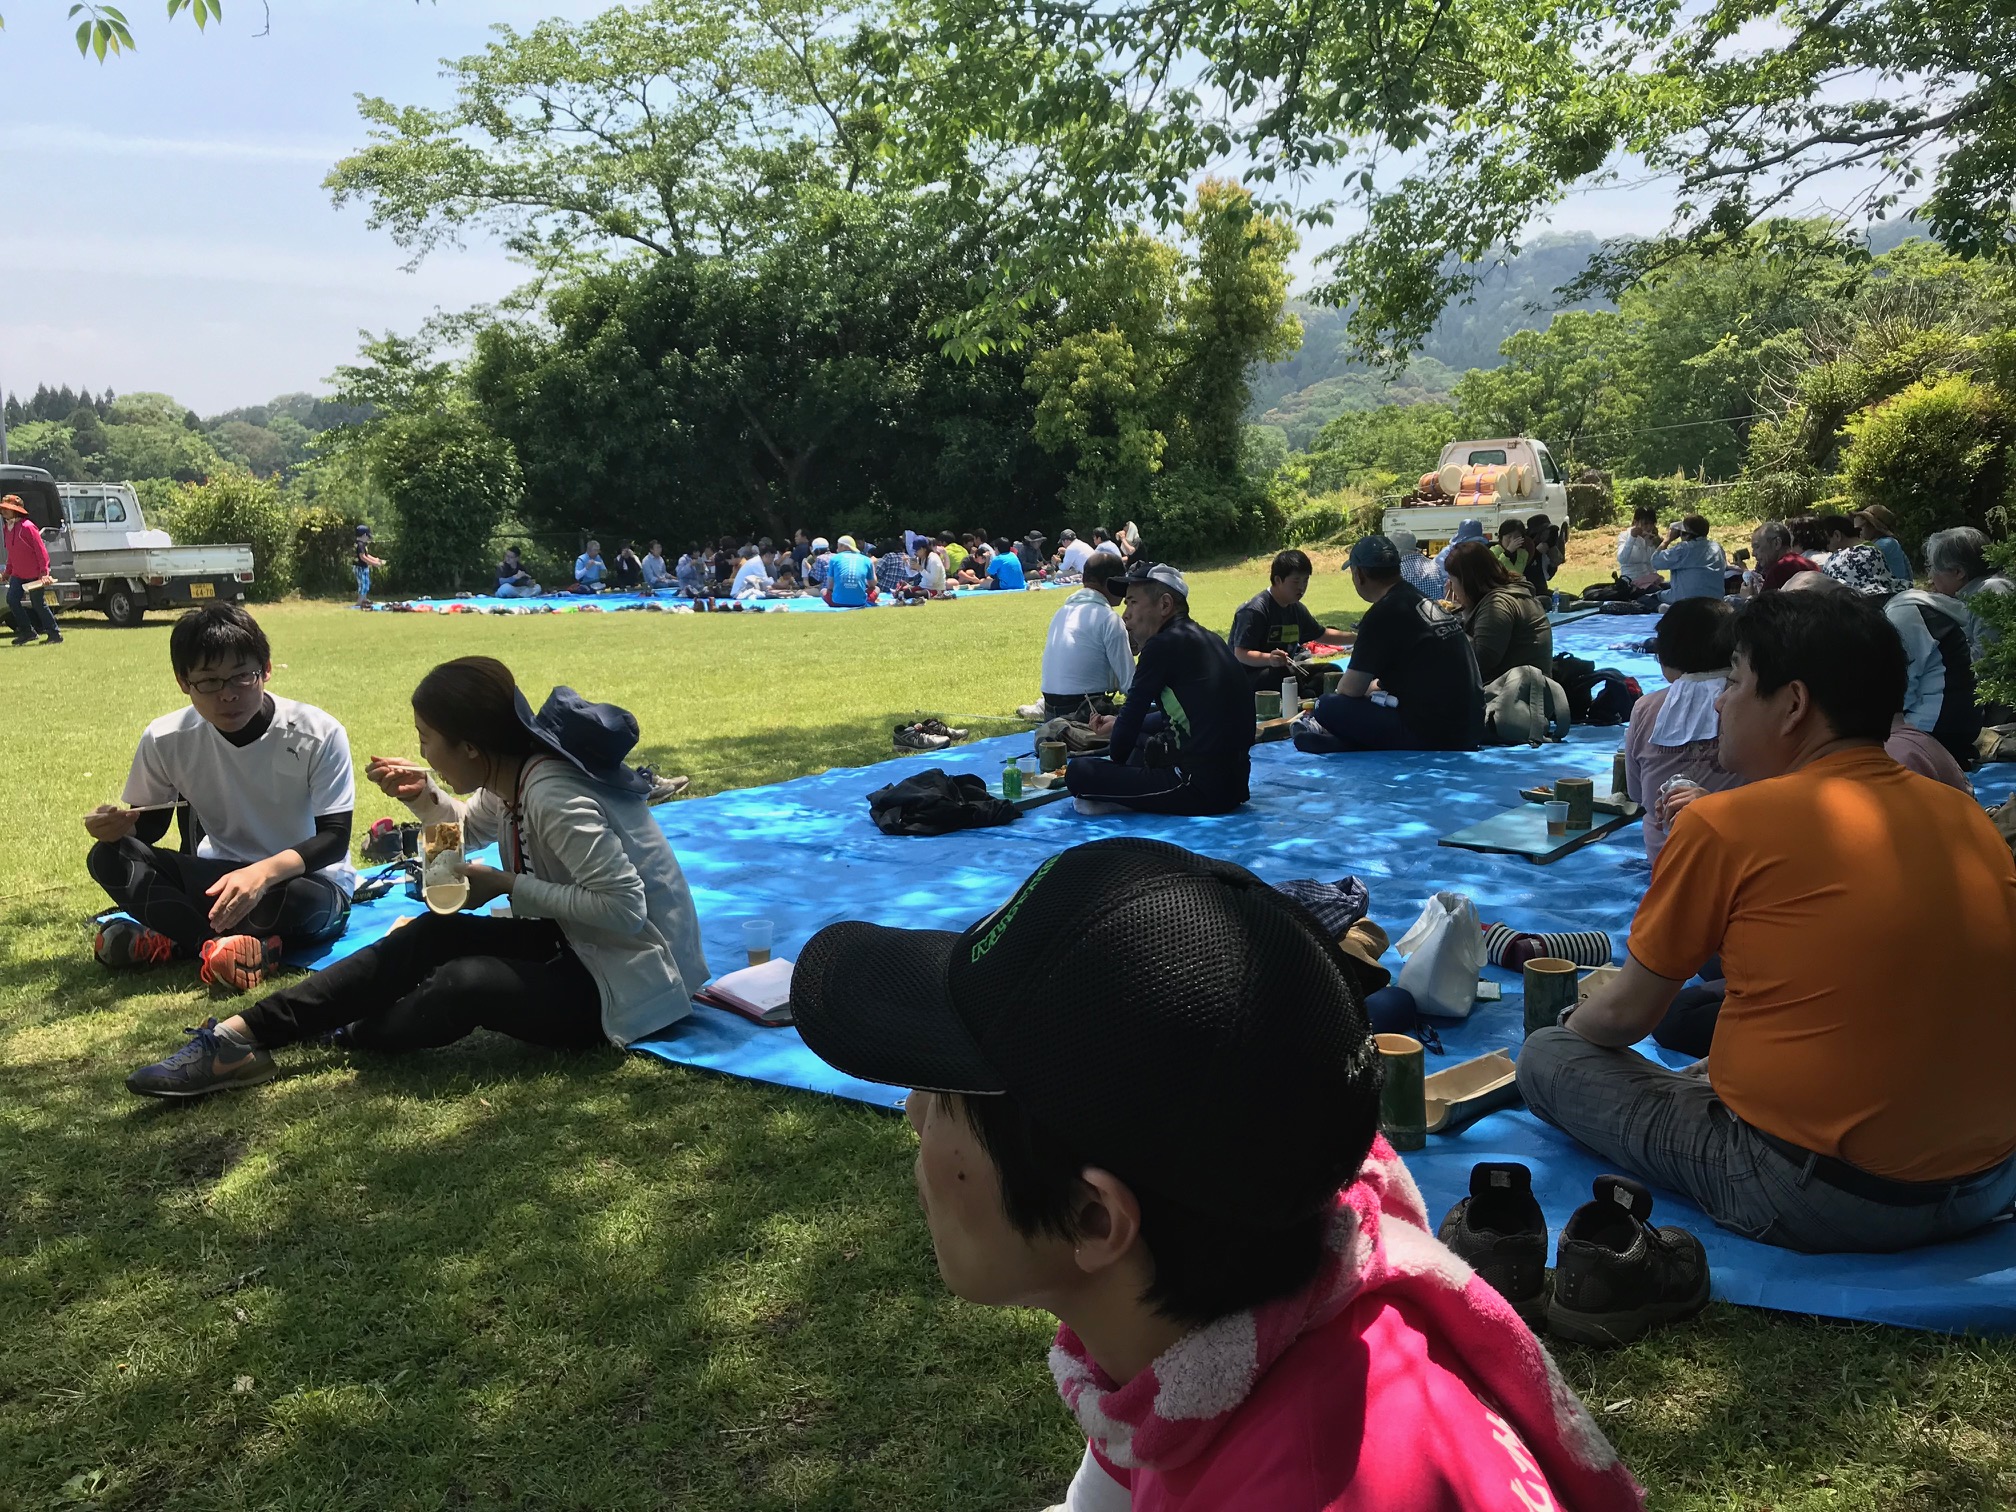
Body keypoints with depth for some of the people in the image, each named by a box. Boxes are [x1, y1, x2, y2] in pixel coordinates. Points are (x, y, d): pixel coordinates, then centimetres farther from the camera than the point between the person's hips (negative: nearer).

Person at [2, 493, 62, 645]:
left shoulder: (27, 527, -15)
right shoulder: (8, 528, 11)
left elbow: (41, 550, -16)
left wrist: (44, 571, -21)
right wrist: (8, 571, 20)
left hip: (34, 574, -8)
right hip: (18, 574, 8)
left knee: (39, 604, -4)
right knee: (12, 599, -4)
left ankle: (55, 634, 6)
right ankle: (27, 632, 5)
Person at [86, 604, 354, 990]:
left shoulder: (319, 735, -18)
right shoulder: (166, 740, -7)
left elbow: (335, 838, -18)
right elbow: (147, 825, 5)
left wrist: (265, 872, -36)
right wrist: (117, 826, -20)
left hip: (306, 882, -4)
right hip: (221, 874, 4)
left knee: (293, 901, -39)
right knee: (109, 858, -17)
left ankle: (174, 940, -14)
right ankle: (254, 947, -29)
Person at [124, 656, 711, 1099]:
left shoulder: (552, 796, -25)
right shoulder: (513, 776, 2)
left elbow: (623, 907, -31)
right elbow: (471, 828, 24)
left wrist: (507, 886, -22)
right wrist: (423, 797, 1)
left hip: (628, 984, -9)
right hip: (576, 946, 9)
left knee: (464, 983, -26)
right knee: (431, 936, -3)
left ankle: (347, 1038, 4)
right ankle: (243, 1034, -4)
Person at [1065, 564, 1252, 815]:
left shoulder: (1164, 644, -11)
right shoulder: (1206, 639, 16)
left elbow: (1132, 713, -6)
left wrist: (1114, 762, 12)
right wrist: (1119, 724, 35)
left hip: (1200, 789, -10)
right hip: (1234, 783, 10)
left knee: (1078, 772, -15)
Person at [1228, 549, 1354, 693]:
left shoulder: (1297, 609, 10)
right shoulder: (1255, 610, -19)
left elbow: (1321, 634, 26)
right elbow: (1240, 653, -25)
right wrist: (1269, 659, -43)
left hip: (1283, 671, 9)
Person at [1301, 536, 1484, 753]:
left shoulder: (1383, 614, -12)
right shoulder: (1427, 602, 15)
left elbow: (1350, 690, -9)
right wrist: (1375, 686, 35)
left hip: (1432, 738, -9)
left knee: (1328, 707, -9)